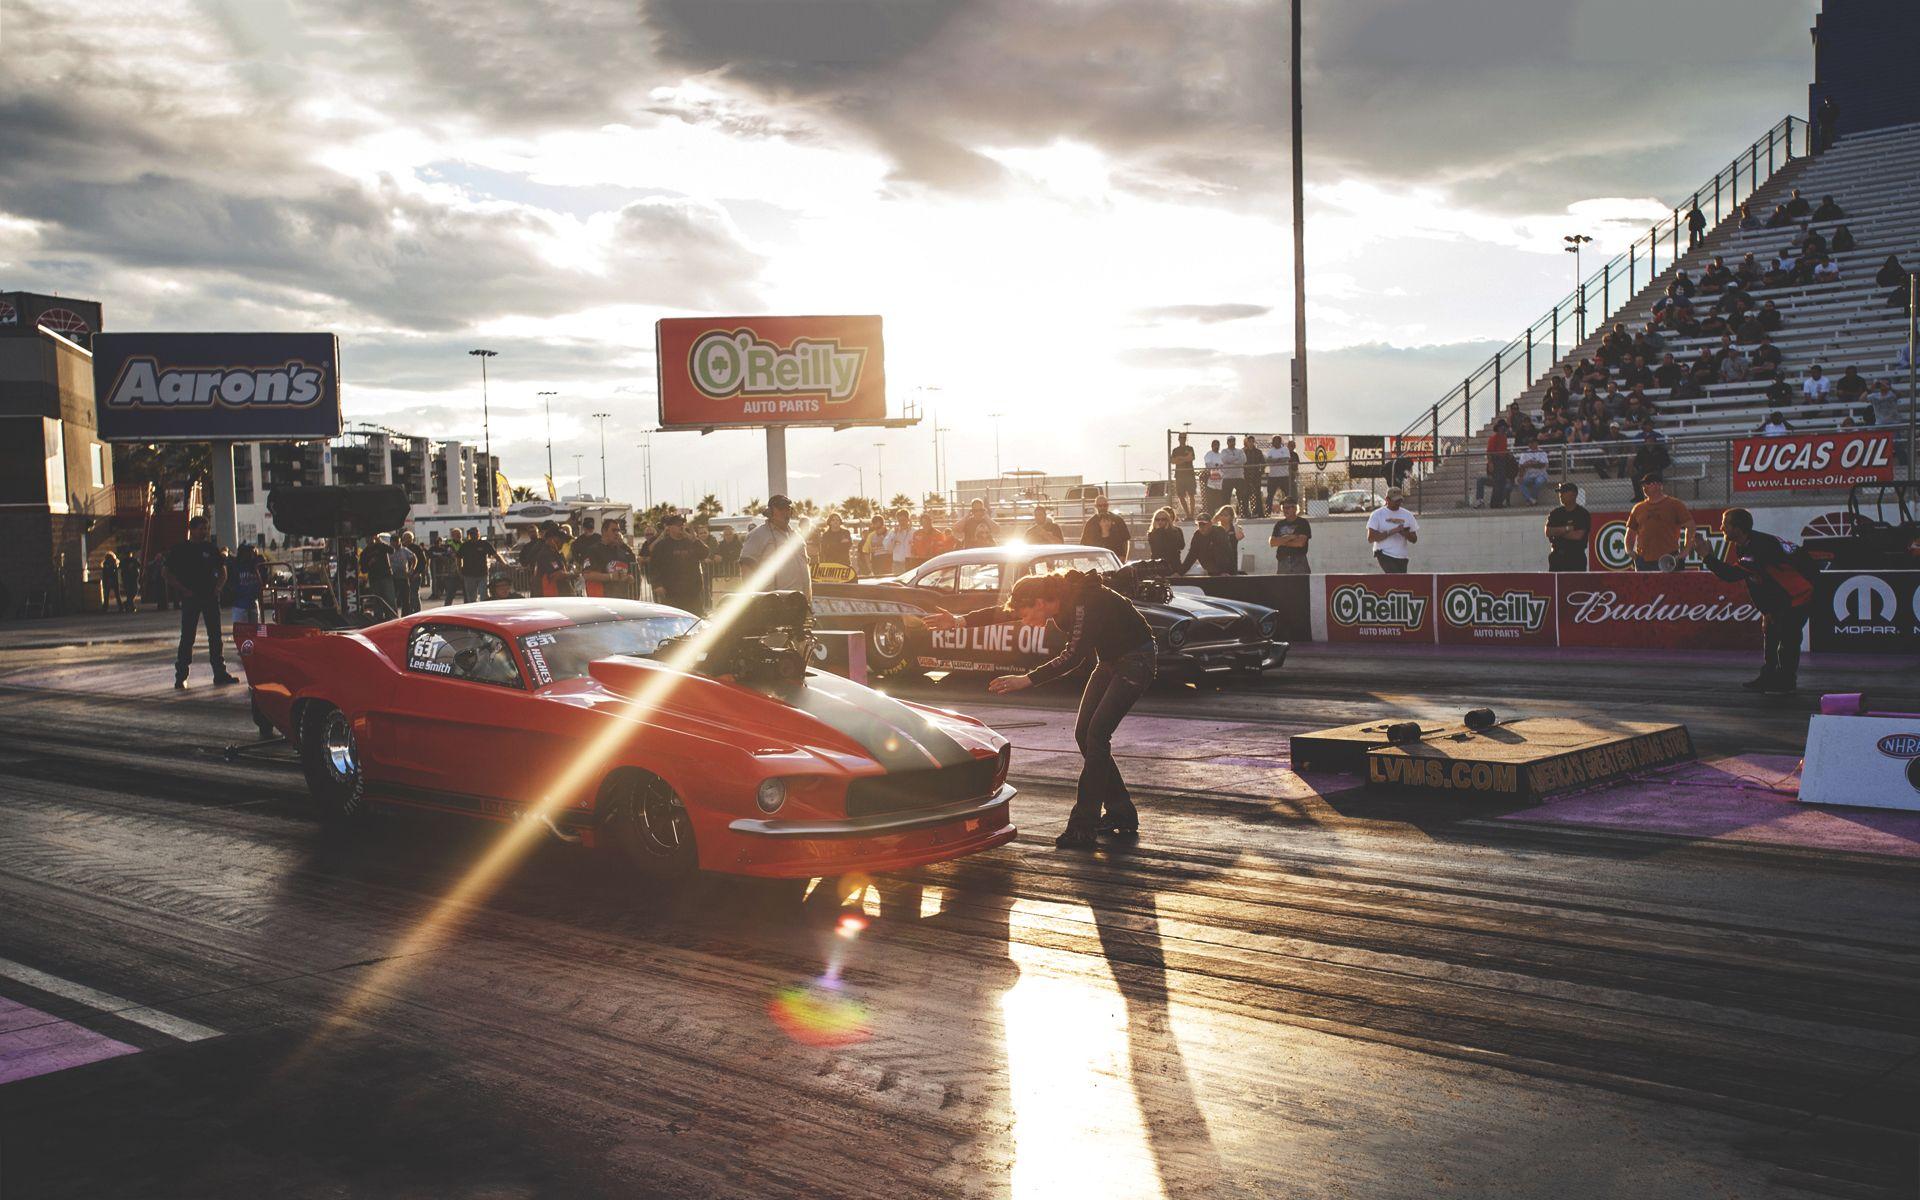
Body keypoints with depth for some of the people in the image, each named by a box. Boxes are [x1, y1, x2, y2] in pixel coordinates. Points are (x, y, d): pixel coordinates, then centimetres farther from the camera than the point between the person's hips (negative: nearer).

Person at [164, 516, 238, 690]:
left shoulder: (211, 549, 10)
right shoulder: (180, 550, 0)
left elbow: (222, 572, 16)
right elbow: (169, 574, 0)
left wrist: (217, 588, 0)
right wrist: (183, 590, -9)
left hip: (210, 597, 4)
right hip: (190, 599, -4)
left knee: (215, 636, 6)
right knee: (187, 638, -4)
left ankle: (220, 673, 12)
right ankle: (180, 677, 0)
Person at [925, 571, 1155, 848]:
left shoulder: (1084, 604, -29)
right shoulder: (1060, 599, -4)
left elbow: (1072, 657, -37)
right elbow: (1002, 613, 2)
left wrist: (1027, 680, -41)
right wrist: (960, 621, -6)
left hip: (1136, 660, -9)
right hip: (1109, 662, 9)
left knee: (1096, 736, -16)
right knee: (1084, 734, 4)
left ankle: (1082, 828, -15)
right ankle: (1121, 815, 13)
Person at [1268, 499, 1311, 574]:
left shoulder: (1303, 523, 2)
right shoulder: (1279, 524, 14)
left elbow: (1300, 543, -11)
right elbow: (1271, 542, 2)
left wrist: (1282, 541, -2)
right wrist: (1288, 537, -9)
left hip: (1299, 562, -4)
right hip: (1282, 562, 4)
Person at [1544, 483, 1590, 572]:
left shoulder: (1583, 514, -1)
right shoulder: (1555, 513, 11)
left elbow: (1578, 535, -12)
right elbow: (1548, 532, -2)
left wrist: (1558, 532, -4)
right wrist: (1566, 529, -11)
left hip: (1576, 559, -4)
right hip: (1556, 557, 4)